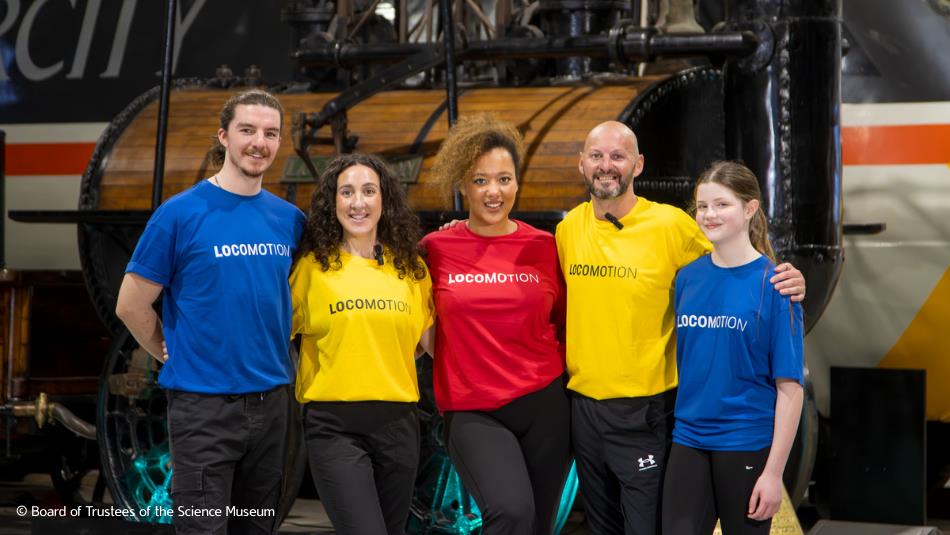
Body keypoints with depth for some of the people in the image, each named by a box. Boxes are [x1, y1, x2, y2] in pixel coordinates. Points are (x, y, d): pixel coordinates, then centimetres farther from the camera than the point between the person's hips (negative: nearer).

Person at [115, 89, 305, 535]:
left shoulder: (289, 218, 5)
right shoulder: (180, 214, -8)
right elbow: (132, 305, -2)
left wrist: (275, 360, 11)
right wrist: (175, 357, 4)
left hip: (271, 401, 5)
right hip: (204, 404, -5)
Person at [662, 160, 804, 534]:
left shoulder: (773, 283, -8)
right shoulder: (688, 278, 4)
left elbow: (789, 385, -10)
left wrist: (774, 472, -13)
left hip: (747, 446, -3)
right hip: (689, 441, 3)